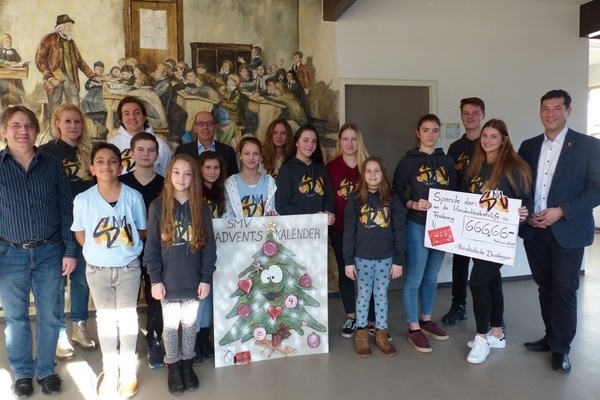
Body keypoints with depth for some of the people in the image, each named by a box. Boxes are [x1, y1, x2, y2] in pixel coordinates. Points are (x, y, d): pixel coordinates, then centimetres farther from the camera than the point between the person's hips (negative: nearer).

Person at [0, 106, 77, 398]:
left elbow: (67, 209, 2)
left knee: (50, 316, 11)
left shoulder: (53, 164, 0)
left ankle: (46, 370, 29)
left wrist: (70, 251, -1)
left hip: (49, 252, 1)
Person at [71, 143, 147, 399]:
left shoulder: (133, 196, -10)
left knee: (127, 318, 11)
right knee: (105, 320, 14)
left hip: (129, 268, -1)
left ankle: (128, 372, 27)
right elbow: (79, 233, 3)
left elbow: (143, 231, 1)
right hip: (97, 270, 1)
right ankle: (110, 373, 31)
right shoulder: (83, 199, -9)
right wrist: (98, 250, -1)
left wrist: (128, 248, -5)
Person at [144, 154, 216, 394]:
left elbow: (209, 246, 0)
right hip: (168, 280, -1)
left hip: (193, 280, 1)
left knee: (190, 324, 15)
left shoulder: (201, 208, -2)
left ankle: (188, 365, 34)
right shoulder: (158, 206, -5)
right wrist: (155, 279, -8)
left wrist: (206, 278, -4)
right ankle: (173, 367, 31)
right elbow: (151, 247, -5)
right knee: (171, 325, 12)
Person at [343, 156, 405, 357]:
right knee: (364, 295, 11)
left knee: (381, 295, 13)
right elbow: (348, 232, -4)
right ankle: (361, 334, 24)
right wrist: (348, 261, -7)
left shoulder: (392, 199, -1)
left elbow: (399, 231, -1)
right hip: (362, 257, -1)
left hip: (386, 257, 1)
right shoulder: (355, 199, -3)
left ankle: (381, 334, 26)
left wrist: (399, 260, -4)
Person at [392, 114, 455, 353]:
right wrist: (413, 204, -22)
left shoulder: (447, 161, 10)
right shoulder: (408, 161, -3)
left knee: (431, 276, 16)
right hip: (417, 226, -5)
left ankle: (426, 320, 31)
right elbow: (397, 192, -5)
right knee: (415, 278, -1)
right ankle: (413, 328, 11)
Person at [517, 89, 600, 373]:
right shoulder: (529, 146, 9)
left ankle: (561, 348, 17)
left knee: (564, 290, 1)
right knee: (545, 287, 14)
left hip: (568, 230, -4)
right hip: (534, 230, 4)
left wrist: (561, 211, -18)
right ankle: (551, 337, 30)